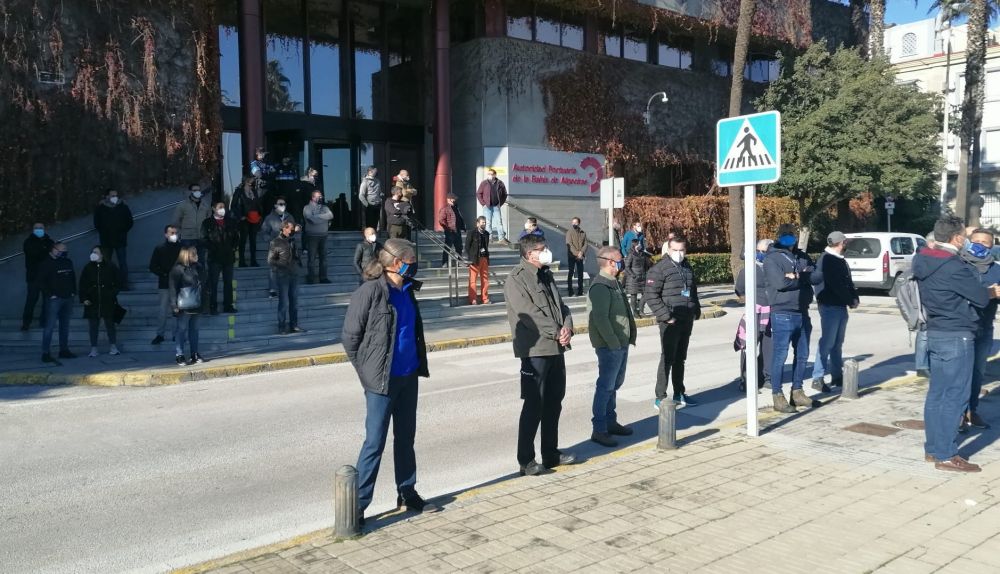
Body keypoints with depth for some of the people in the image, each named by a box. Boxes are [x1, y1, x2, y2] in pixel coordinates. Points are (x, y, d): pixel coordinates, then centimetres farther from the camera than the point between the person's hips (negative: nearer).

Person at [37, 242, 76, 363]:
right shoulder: (46, 264, -6)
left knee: (65, 326, 12)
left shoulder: (68, 262, 12)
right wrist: (50, 294, -14)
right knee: (50, 326, -8)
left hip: (67, 299, 7)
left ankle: (64, 350, 20)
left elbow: (73, 278, 21)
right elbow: (41, 282, -10)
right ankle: (45, 353, -6)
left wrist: (73, 292, 11)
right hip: (54, 299, -7)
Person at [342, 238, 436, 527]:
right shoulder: (370, 292, -15)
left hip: (409, 377, 7)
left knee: (405, 438, 16)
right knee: (375, 443, -2)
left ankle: (407, 493, 30)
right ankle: (357, 504, 9)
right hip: (383, 381, -7)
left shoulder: (407, 291, 8)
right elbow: (350, 337, -11)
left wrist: (420, 365, 12)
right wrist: (368, 373, -8)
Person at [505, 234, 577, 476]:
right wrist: (557, 332, -15)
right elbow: (529, 314, -18)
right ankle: (526, 460, 6)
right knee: (534, 405, -3)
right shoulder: (516, 279, -10)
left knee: (554, 403, 15)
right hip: (535, 350, -8)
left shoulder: (547, 275, 16)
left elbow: (560, 304, 14)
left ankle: (551, 453, 27)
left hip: (556, 348, 8)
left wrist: (567, 327, -5)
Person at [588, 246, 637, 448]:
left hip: (621, 344, 10)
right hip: (609, 347, -10)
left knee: (615, 384, 18)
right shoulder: (600, 287, -19)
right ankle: (599, 430, 1)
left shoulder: (614, 283, 15)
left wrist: (630, 336, 16)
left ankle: (610, 422, 31)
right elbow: (600, 319, -25)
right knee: (606, 387, -5)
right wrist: (614, 343, -23)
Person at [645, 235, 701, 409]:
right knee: (667, 359, -5)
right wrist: (665, 316, -18)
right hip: (670, 322, -7)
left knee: (680, 359, 16)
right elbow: (650, 295, -16)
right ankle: (660, 398, 2)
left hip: (687, 321, 7)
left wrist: (696, 310, 13)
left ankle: (679, 394, 27)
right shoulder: (660, 269, -11)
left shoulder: (687, 268, 13)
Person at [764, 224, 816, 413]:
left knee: (802, 355, 13)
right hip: (782, 314, -7)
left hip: (802, 313, 7)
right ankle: (777, 396, 2)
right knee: (781, 355, -4)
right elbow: (780, 282, -20)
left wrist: (796, 276, -15)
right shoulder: (772, 259, -6)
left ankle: (797, 391, 25)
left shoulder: (801, 256, 14)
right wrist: (802, 278, -6)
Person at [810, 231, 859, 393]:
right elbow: (836, 285, -19)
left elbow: (848, 281, 17)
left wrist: (854, 298, 1)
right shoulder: (826, 260, -14)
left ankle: (837, 375, 23)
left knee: (837, 343, 14)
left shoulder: (839, 260, 17)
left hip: (841, 306, 10)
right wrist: (851, 300, -13)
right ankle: (818, 378, -6)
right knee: (827, 342, -9)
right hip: (830, 306, -10)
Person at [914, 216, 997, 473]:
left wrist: (984, 290, 14)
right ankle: (946, 455, 0)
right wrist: (992, 291, 11)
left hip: (936, 333, 9)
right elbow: (980, 296, -10)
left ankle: (933, 449, 18)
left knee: (937, 393, 12)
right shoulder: (954, 266, -19)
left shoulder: (925, 261, 7)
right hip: (957, 336, -9)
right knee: (955, 396, -3)